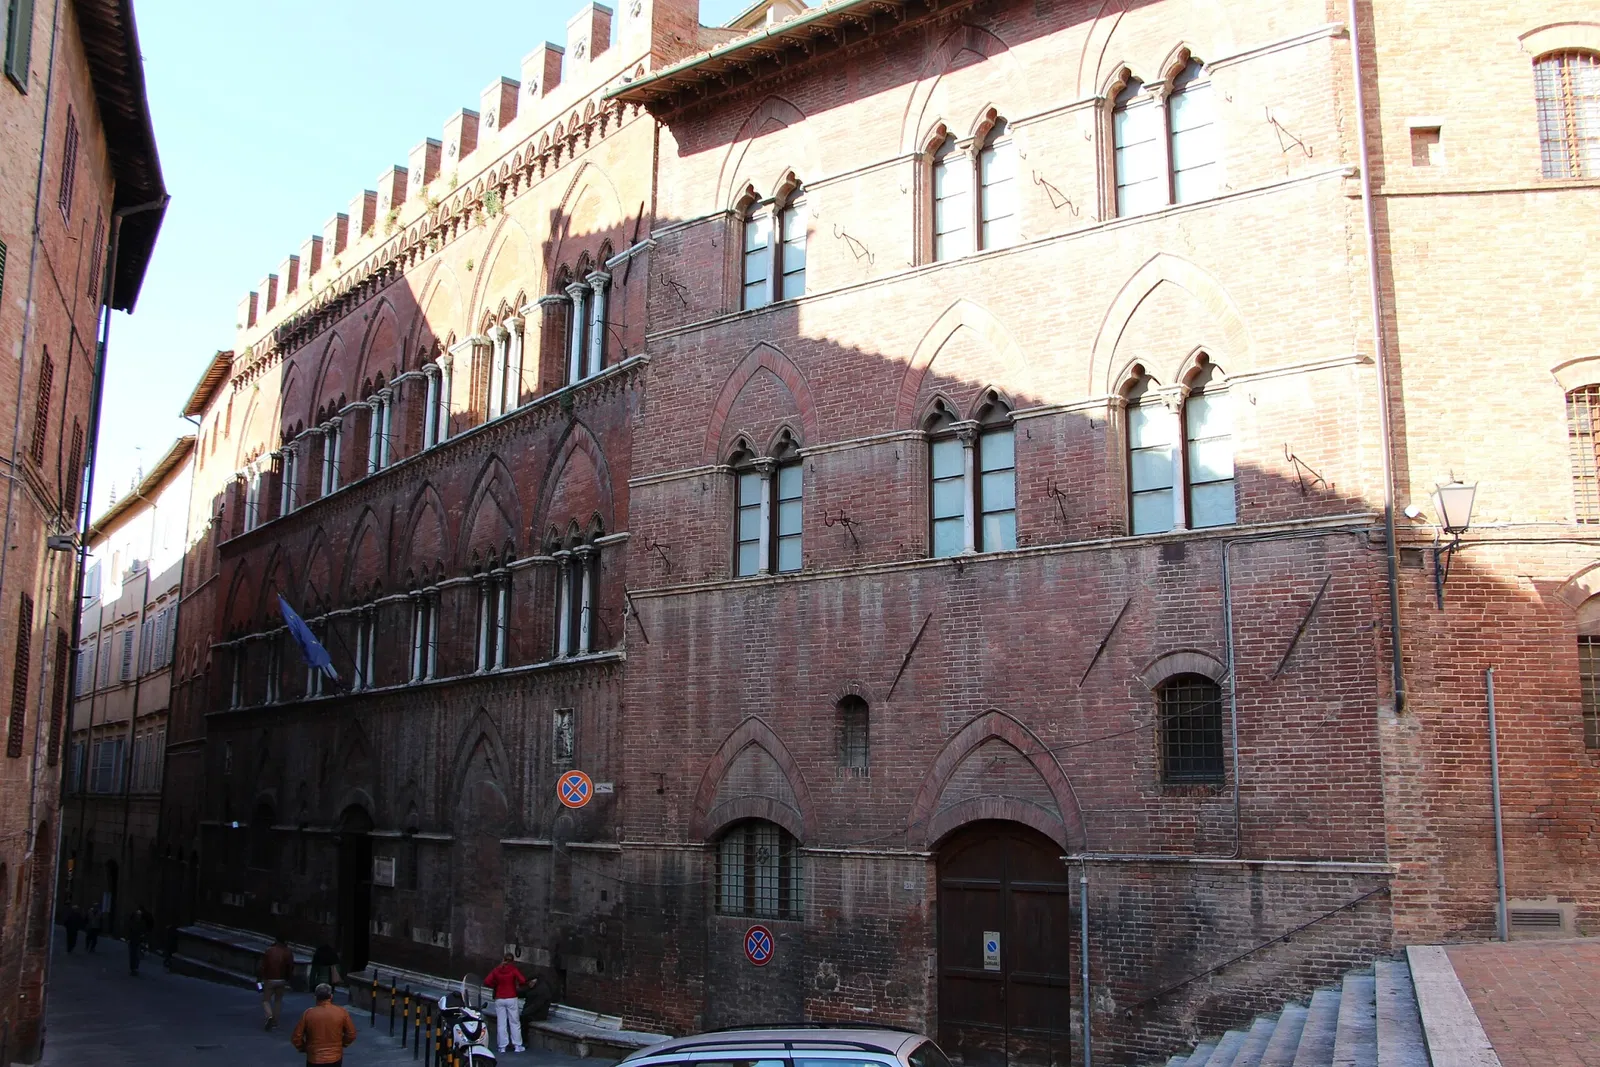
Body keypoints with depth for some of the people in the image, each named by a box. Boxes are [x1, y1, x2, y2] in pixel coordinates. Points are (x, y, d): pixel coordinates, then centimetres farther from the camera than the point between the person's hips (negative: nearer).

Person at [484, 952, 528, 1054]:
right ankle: (517, 1046, 7)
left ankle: (502, 1046, 6)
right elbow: (523, 981, -15)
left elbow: (486, 981, -4)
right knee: (514, 1022, 6)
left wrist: (495, 986, 9)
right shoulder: (513, 970, -5)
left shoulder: (496, 970, 2)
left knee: (501, 1023, 5)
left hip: (499, 999, 2)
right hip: (511, 999, -2)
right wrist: (518, 986, 5)